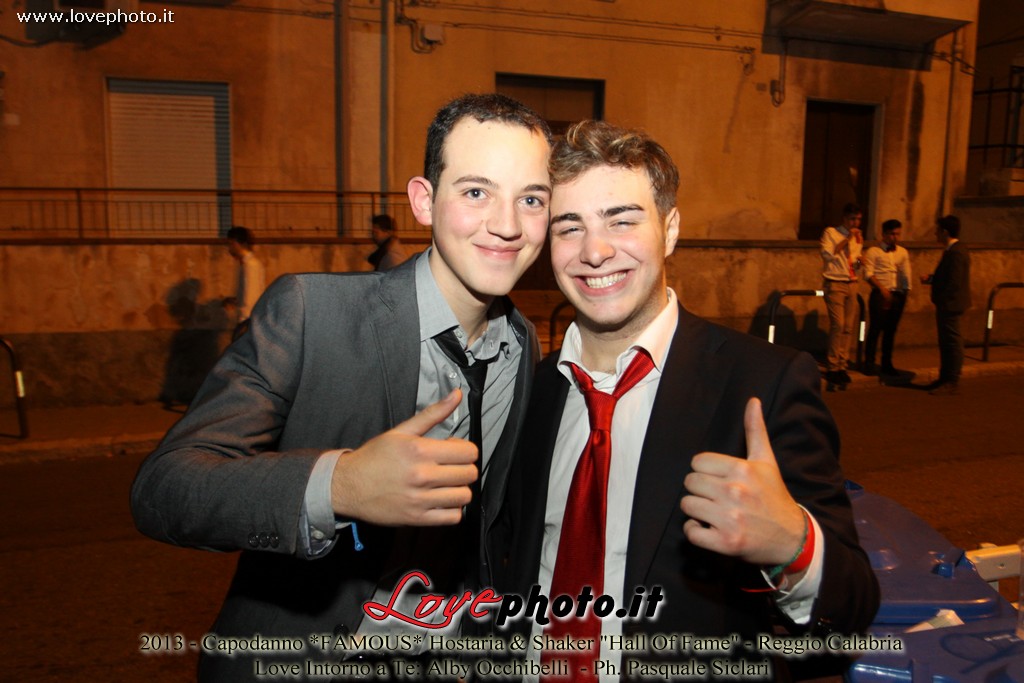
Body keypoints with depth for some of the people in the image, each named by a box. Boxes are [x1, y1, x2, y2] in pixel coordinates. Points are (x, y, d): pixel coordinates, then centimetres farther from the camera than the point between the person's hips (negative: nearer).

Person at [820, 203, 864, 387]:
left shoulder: (857, 238, 17)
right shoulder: (831, 233, 0)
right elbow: (827, 254, -15)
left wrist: (859, 262, 2)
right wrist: (846, 239, -14)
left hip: (852, 284, 6)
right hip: (835, 284, -6)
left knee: (848, 327, 2)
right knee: (837, 325, -14)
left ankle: (842, 366, 9)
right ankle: (832, 368, -6)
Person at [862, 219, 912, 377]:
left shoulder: (903, 253, 14)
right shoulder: (873, 252, 1)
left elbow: (906, 275, 11)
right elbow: (868, 273, -7)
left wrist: (906, 290, -3)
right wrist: (882, 289, -16)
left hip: (898, 295, 4)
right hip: (880, 294, -4)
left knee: (891, 330, 8)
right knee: (875, 328, -4)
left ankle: (887, 364, 17)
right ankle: (869, 363, 4)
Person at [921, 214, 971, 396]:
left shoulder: (956, 252, -19)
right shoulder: (953, 249, 12)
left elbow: (954, 282, -23)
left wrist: (942, 301, -19)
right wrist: (931, 278, 6)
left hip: (950, 304, -10)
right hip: (948, 305, 10)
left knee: (952, 342, -3)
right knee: (946, 342, 17)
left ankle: (952, 384, 3)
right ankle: (945, 379, 27)